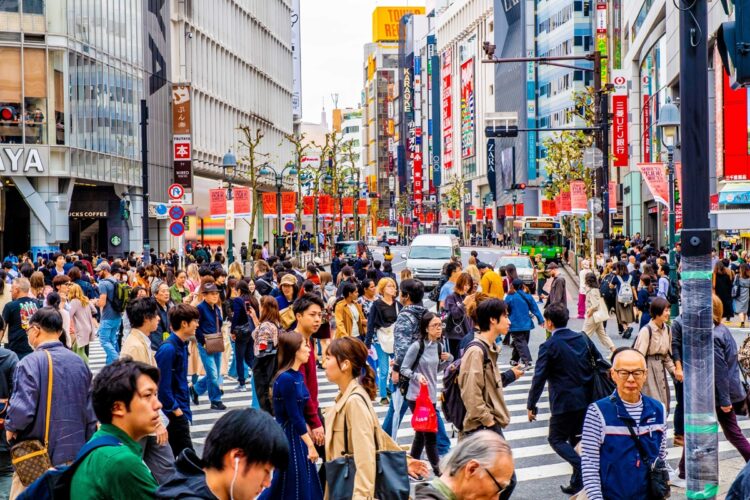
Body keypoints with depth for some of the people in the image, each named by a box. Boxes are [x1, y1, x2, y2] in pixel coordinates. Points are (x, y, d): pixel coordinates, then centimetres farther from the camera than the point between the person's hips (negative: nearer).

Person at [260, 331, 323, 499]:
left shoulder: (297, 375, 6)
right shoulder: (286, 379, -21)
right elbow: (294, 417, -20)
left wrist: (309, 435, 18)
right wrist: (310, 444, -17)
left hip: (298, 435, 9)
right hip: (288, 437, -9)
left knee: (306, 484, 13)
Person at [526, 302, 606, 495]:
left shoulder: (549, 346, -12)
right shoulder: (583, 338, 4)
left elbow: (539, 378, -13)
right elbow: (601, 363, 9)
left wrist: (531, 405, -5)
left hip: (564, 402, -6)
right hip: (587, 400, 6)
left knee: (557, 440, 7)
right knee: (575, 439, 19)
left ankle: (584, 467, -15)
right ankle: (578, 482, 21)